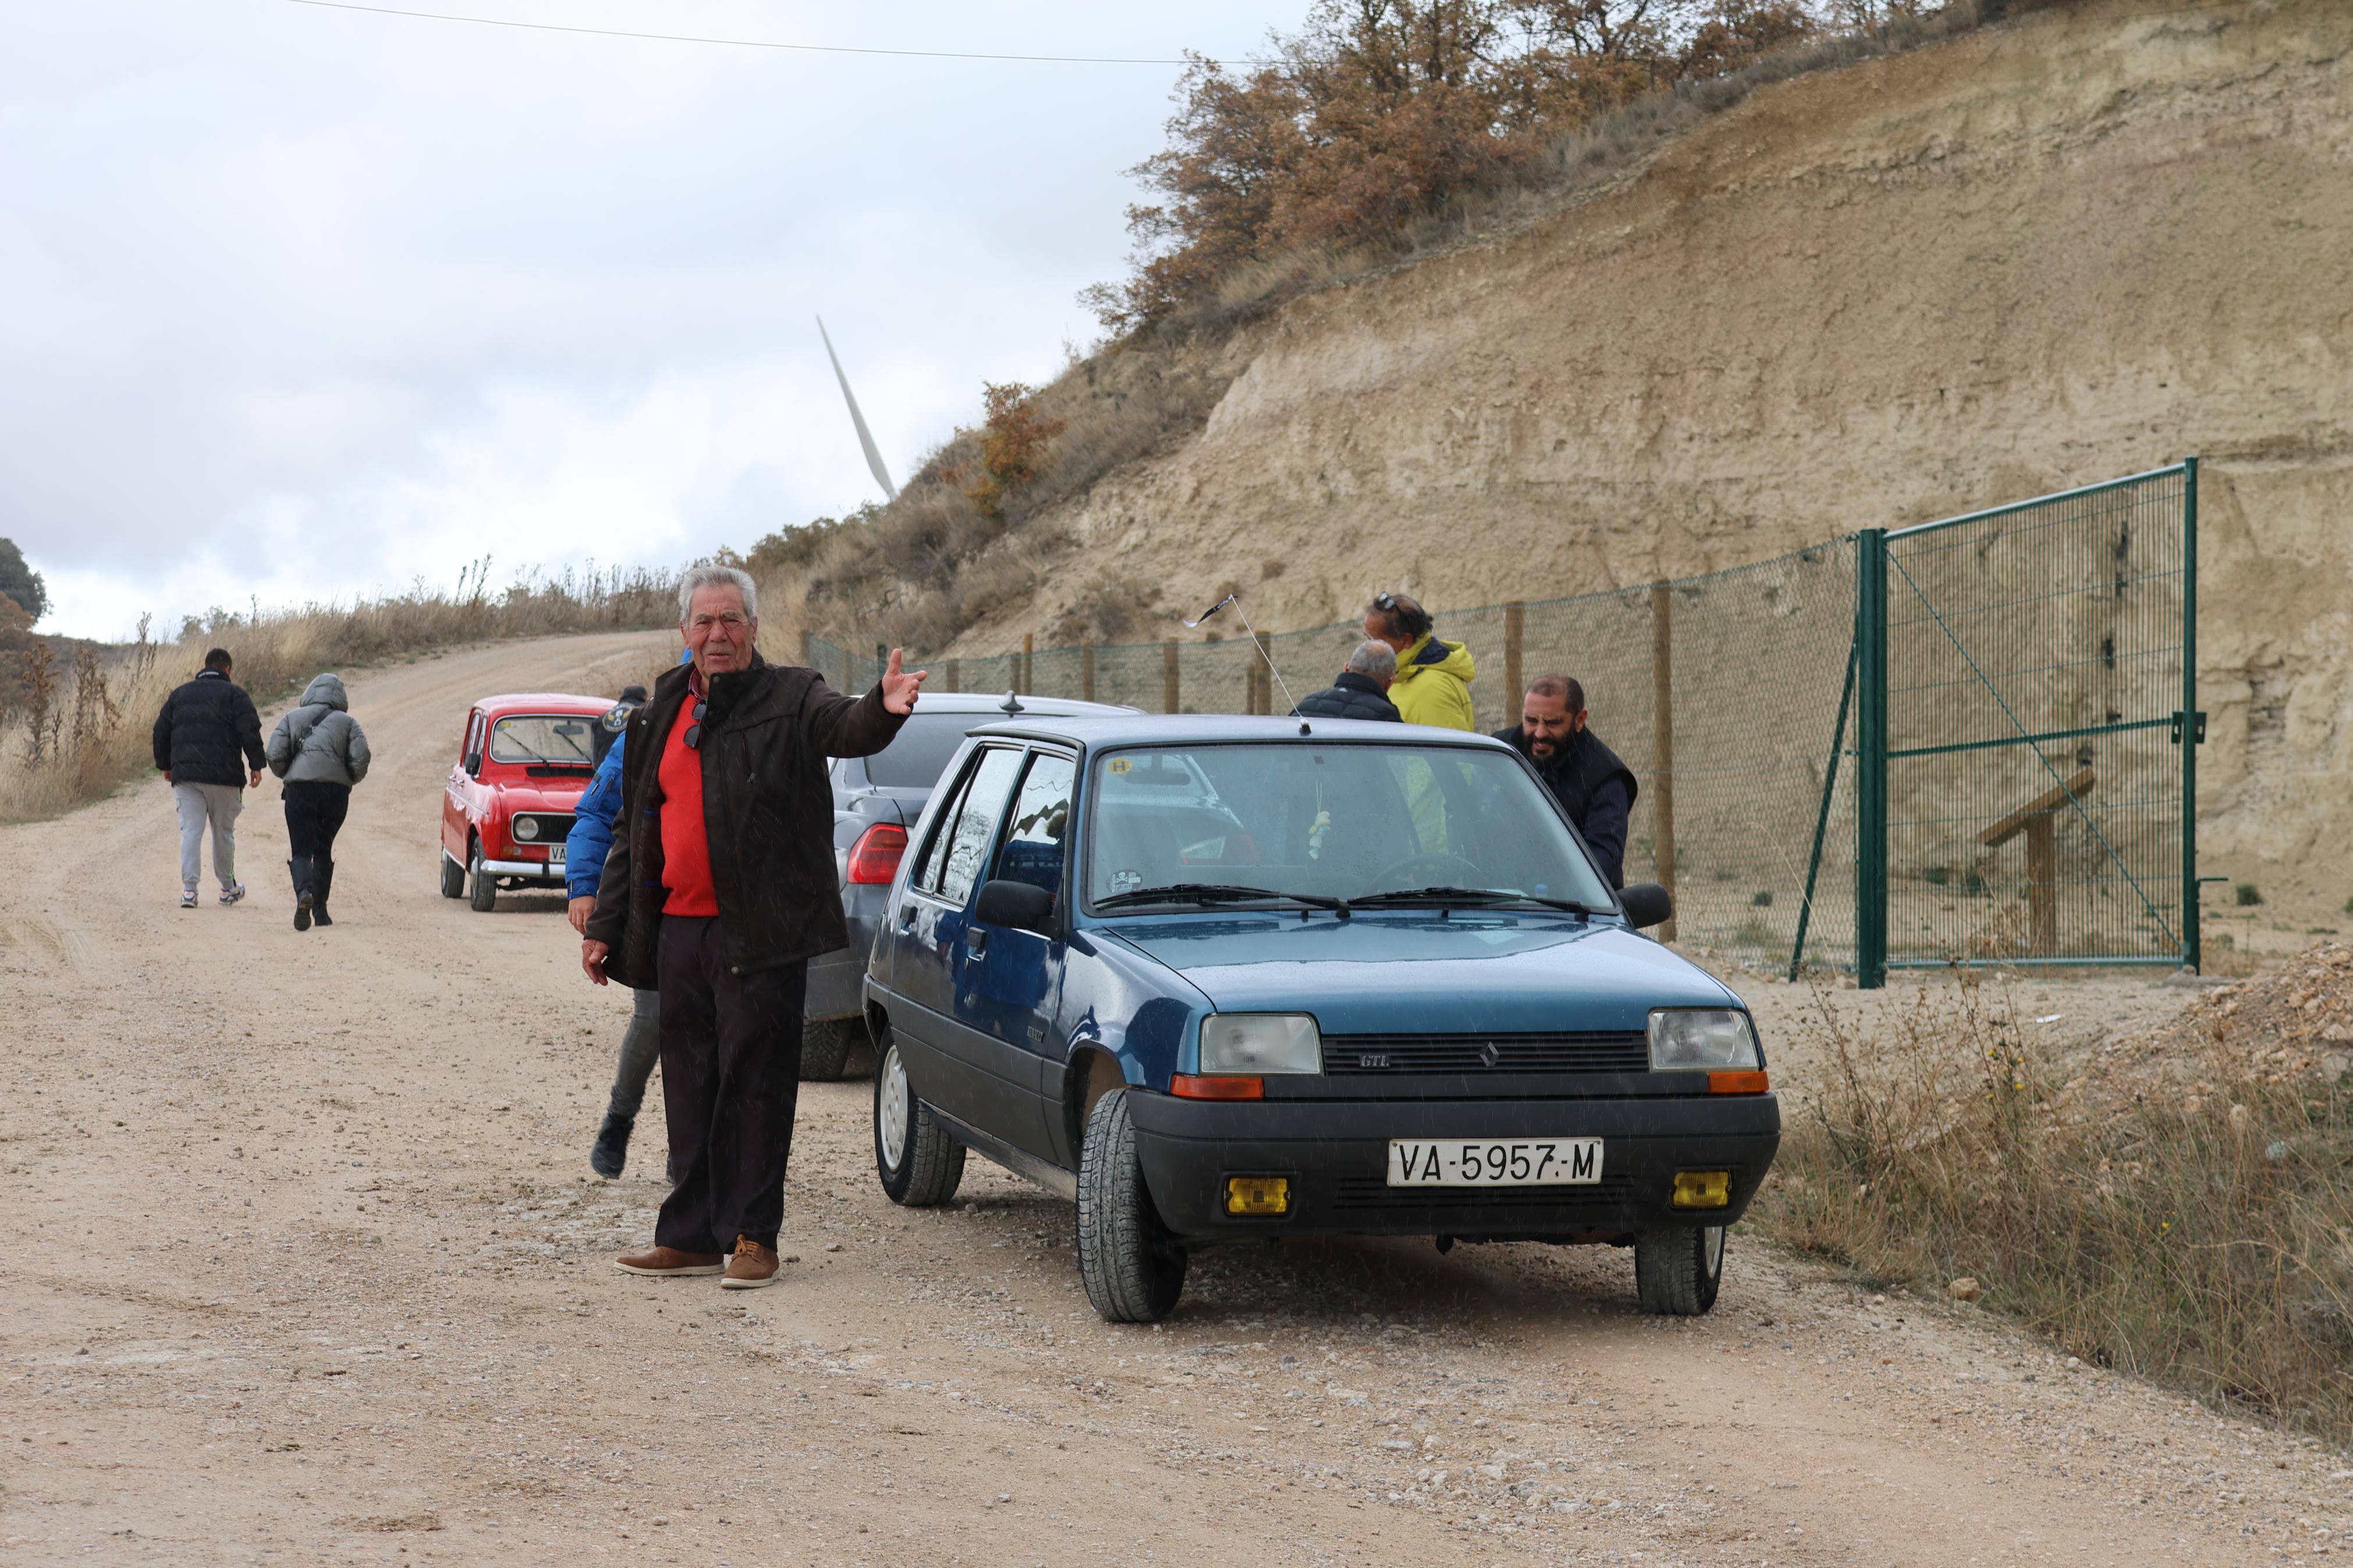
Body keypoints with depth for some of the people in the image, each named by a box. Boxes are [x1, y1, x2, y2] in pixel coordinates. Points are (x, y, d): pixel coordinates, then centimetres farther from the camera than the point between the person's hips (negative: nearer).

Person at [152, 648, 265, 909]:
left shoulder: (180, 693, 15)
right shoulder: (234, 694, 3)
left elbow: (161, 731, 16)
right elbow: (250, 731, -8)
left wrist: (165, 765, 24)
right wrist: (256, 765, -4)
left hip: (185, 773, 2)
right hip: (224, 776, -2)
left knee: (191, 831, -1)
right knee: (223, 831, 9)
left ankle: (189, 888, -14)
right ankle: (228, 888, 20)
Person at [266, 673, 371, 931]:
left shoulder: (292, 719, 11)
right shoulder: (348, 723, 10)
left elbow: (275, 756, 0)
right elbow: (361, 758, -3)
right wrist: (351, 779, 17)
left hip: (300, 790, -1)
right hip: (336, 791, 1)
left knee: (301, 850, -2)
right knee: (324, 850, 16)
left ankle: (304, 892, -31)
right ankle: (320, 909, 15)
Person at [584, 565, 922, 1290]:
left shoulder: (790, 700, -2)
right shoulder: (662, 714, 15)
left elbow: (846, 728, -24)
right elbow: (632, 830, 20)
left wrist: (883, 708, -47)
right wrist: (605, 924, 17)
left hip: (760, 932, -6)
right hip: (679, 929, 6)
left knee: (754, 1083, -3)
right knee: (690, 1086, 11)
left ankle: (752, 1236, 4)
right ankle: (692, 1235, 19)